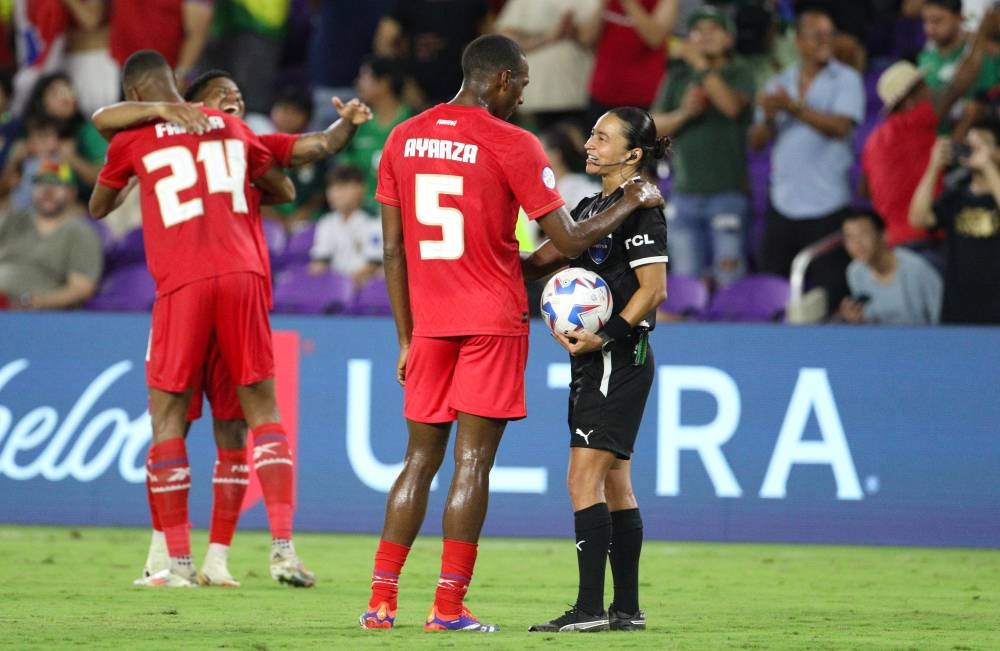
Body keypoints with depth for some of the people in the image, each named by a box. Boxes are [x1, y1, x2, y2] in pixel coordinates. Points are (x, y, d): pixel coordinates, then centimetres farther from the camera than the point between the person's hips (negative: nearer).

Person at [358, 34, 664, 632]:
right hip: (494, 323, -5)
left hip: (429, 324, 5)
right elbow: (570, 241, -8)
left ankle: (381, 601, 5)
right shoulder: (513, 145, -8)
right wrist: (634, 201, 7)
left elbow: (393, 251, 9)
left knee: (420, 459, 10)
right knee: (473, 462, -3)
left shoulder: (403, 140, 8)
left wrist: (406, 338, 15)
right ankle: (450, 606, -5)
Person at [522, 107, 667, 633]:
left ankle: (591, 606, -15)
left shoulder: (641, 210, -11)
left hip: (619, 359, -9)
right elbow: (543, 259, 18)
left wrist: (605, 337, -21)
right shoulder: (592, 206, 16)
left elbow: (653, 290, -16)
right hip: (594, 360, 9)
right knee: (614, 486, 10)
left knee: (584, 480, -13)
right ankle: (626, 609, 13)